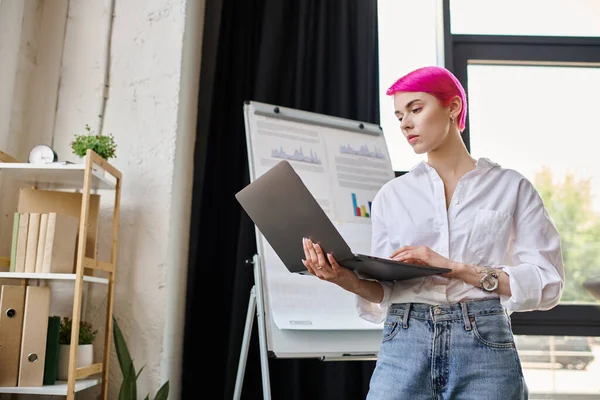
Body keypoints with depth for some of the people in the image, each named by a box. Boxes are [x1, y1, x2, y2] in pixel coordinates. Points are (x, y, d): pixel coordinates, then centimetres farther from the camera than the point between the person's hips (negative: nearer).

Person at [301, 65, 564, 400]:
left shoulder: (512, 187, 5)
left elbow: (547, 284, -4)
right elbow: (384, 293, 8)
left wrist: (456, 268, -14)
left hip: (485, 345, -1)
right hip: (403, 344, 2)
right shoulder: (391, 195, 11)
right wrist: (349, 280, -13)